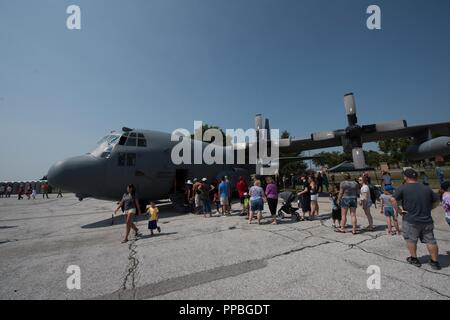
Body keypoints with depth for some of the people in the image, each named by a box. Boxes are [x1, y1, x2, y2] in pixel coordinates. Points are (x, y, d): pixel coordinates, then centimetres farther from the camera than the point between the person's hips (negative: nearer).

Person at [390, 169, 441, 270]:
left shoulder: (403, 188, -12)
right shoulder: (426, 188, 5)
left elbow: (393, 199, -23)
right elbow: (436, 201, 12)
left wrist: (398, 209, -12)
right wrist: (428, 209, 14)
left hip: (410, 221, -4)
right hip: (427, 220, 4)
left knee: (411, 240, 13)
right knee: (431, 241, 14)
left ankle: (414, 259, 24)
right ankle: (435, 262, 24)